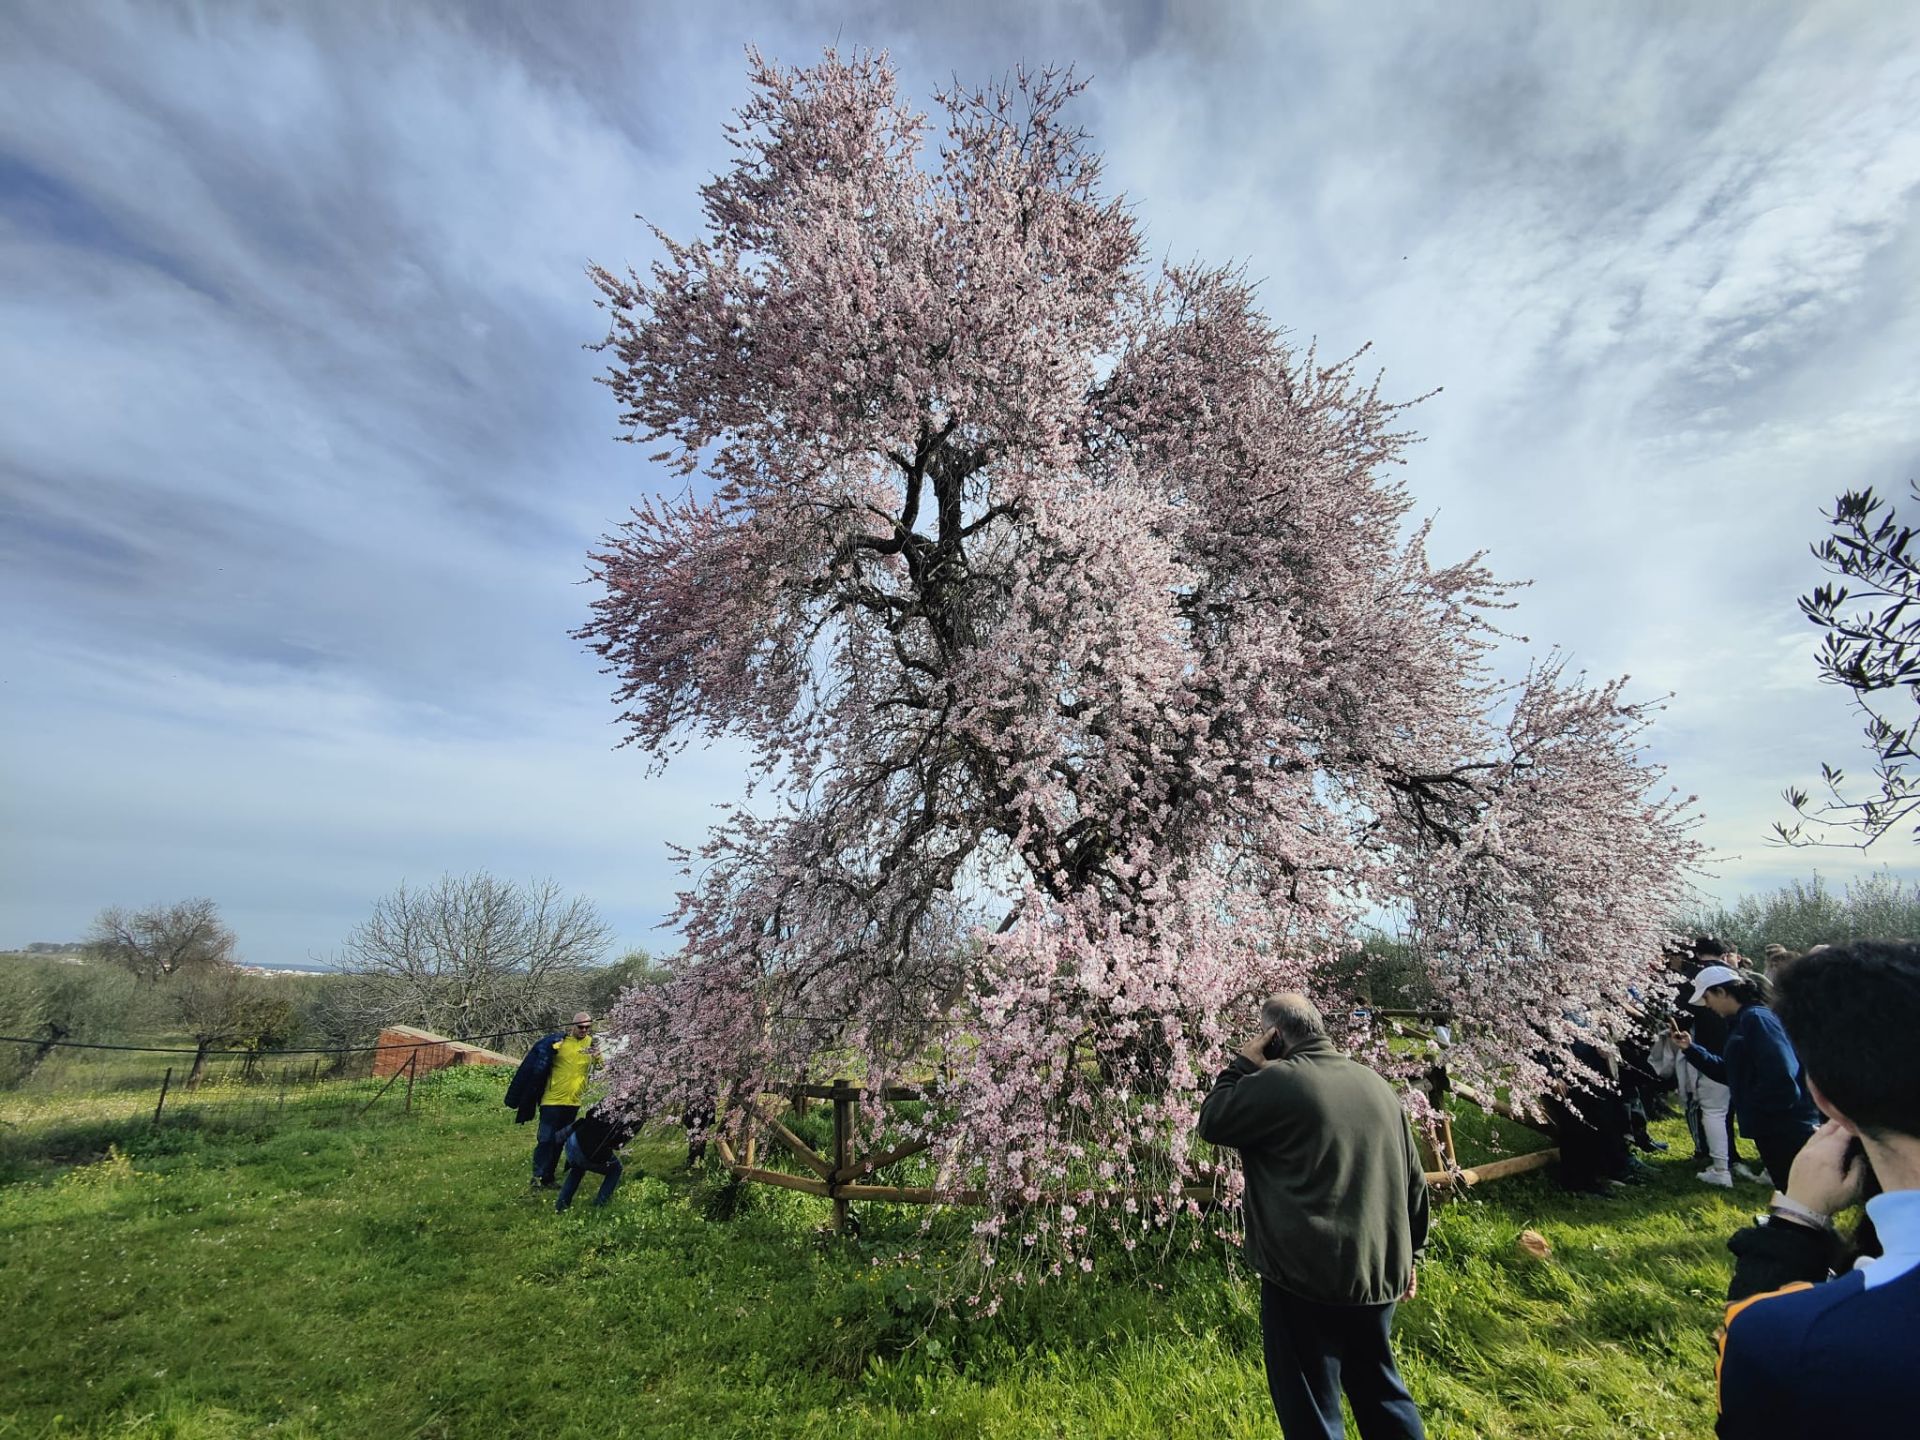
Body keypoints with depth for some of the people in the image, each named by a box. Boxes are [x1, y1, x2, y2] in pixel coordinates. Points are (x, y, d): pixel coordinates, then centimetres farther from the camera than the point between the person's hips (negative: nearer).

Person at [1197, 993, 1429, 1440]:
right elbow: (1414, 1180, 13)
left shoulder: (1277, 1080, -17)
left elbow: (1211, 1123, -6)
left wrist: (1241, 1065, -1)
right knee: (1378, 1386, 25)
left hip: (1307, 1274, -7)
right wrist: (1409, 1253, 23)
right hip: (1379, 1269, 7)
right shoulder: (1376, 1083, 6)